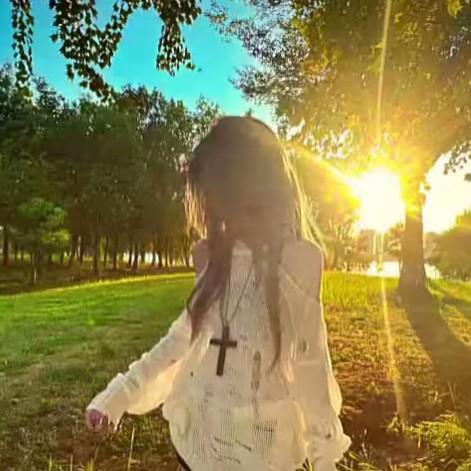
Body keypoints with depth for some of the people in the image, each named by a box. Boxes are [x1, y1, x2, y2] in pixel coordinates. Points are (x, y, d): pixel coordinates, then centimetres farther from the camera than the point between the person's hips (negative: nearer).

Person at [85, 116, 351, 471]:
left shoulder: (296, 263, -16)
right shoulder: (216, 257, -2)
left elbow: (310, 363, -8)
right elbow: (186, 334, 5)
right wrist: (119, 393, 4)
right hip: (196, 439, 4)